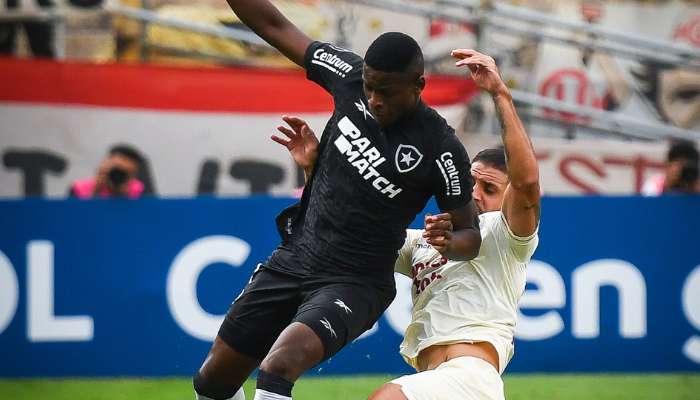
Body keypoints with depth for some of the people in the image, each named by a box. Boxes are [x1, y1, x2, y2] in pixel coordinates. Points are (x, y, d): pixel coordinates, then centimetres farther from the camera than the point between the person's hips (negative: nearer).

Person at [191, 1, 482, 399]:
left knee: (278, 366, -31)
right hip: (292, 258, 6)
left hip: (354, 284, -6)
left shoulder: (441, 149, -16)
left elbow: (471, 235, -5)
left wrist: (447, 242, -28)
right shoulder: (351, 77, -5)